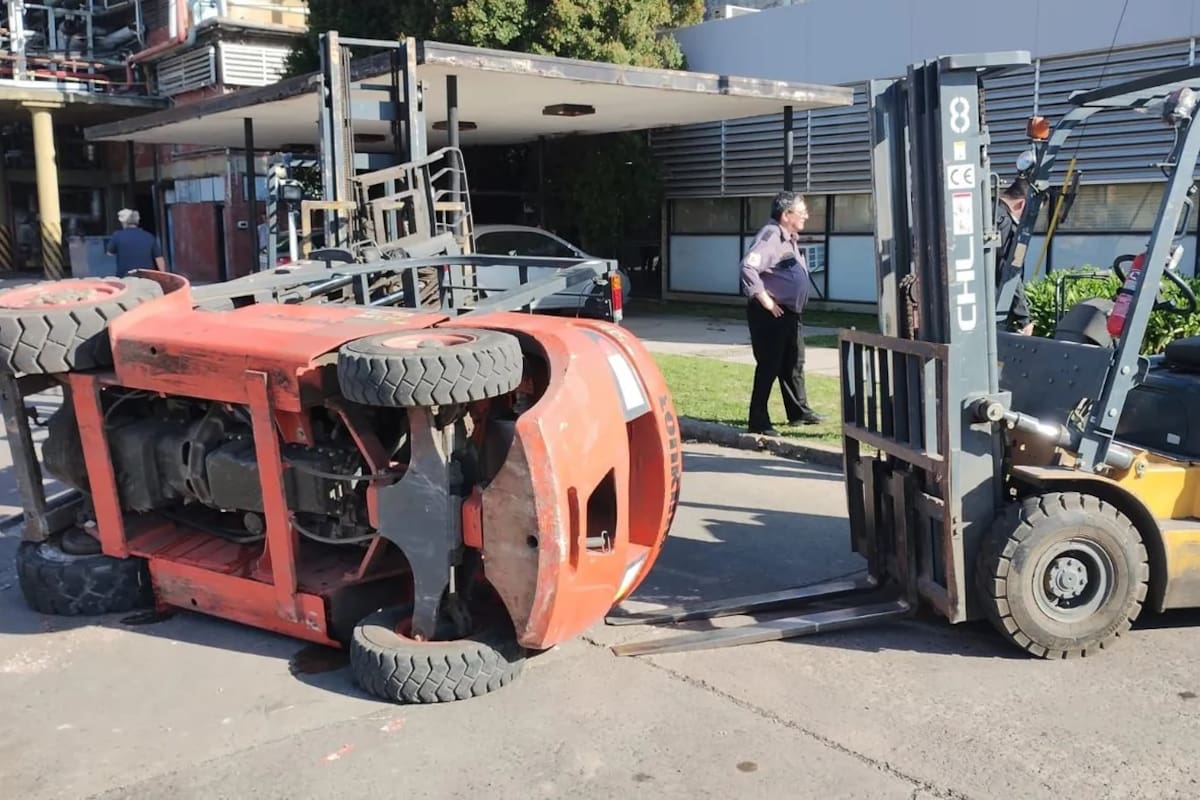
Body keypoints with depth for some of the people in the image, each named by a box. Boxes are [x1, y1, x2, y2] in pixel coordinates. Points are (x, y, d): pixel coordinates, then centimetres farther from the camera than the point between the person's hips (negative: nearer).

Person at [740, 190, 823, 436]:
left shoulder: (789, 238, 14)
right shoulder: (770, 235, -17)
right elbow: (748, 267, -30)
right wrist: (765, 301, -24)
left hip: (791, 312, 10)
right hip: (771, 314, -10)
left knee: (794, 364, 19)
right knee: (769, 367, -5)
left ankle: (799, 411, 34)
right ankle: (759, 422, 2)